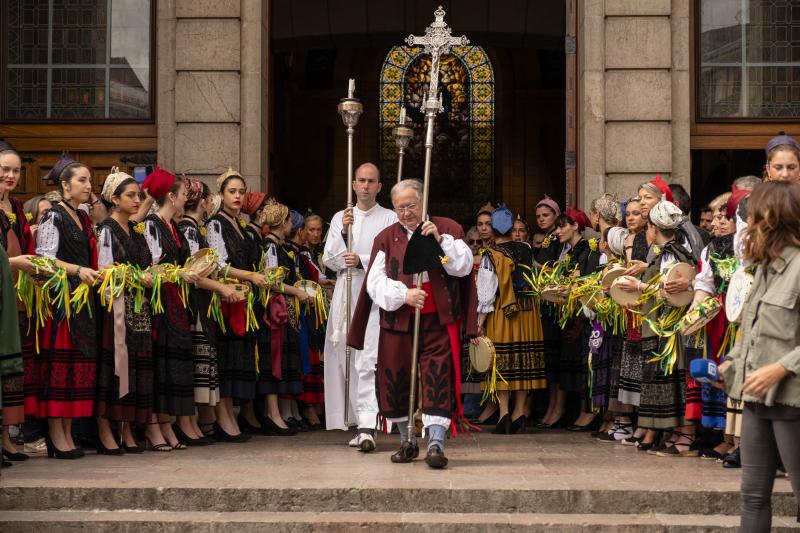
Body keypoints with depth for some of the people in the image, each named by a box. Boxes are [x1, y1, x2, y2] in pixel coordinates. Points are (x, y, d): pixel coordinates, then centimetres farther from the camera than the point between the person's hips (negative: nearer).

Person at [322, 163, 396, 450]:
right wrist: (343, 232, -5)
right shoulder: (339, 218, 16)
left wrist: (362, 262, -16)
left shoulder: (389, 219, 5)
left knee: (369, 361, -16)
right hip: (345, 296, 4)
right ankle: (363, 422, 13)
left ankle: (367, 426, -23)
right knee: (347, 361, 4)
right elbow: (329, 260, 9)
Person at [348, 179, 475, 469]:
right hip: (397, 322, 2)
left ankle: (436, 443, -14)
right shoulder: (386, 238, 7)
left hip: (438, 321, -2)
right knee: (396, 380, 5)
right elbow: (376, 283, -1)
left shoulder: (448, 229, 5)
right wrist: (404, 295, -16)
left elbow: (464, 267, -7)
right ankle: (408, 442, 21)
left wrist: (440, 240, -18)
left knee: (438, 380, -12)